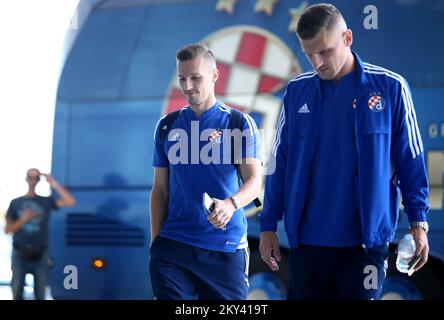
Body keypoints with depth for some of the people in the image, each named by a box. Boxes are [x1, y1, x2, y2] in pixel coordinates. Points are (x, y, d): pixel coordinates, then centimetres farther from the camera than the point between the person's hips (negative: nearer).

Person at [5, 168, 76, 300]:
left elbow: (70, 202, -9)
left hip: (39, 255, 0)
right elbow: (7, 229, 4)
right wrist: (23, 220, -12)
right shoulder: (16, 203, 7)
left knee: (40, 294, 4)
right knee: (17, 292, -2)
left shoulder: (46, 201, 6)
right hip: (20, 254, 0)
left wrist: (54, 184, -11)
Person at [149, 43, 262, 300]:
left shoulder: (239, 123, 1)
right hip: (173, 245, 2)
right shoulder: (167, 127, 12)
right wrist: (156, 241, 7)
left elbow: (254, 180, -8)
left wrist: (231, 204, -28)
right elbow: (160, 189, 14)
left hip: (226, 246, -2)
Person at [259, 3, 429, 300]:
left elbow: (411, 162, 1)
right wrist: (268, 225, 7)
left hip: (366, 239, -2)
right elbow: (280, 163, 8)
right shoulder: (296, 92, 4)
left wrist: (418, 222, -2)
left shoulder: (389, 87, -3)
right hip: (307, 239, 3)